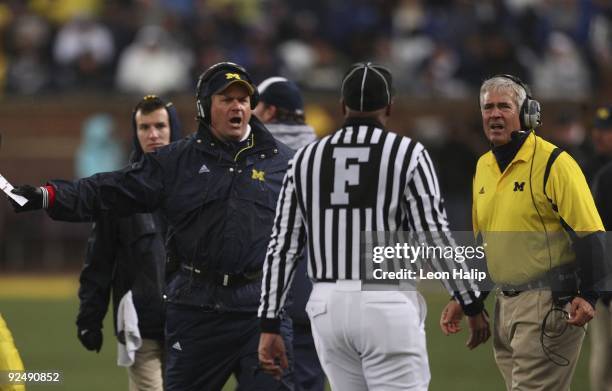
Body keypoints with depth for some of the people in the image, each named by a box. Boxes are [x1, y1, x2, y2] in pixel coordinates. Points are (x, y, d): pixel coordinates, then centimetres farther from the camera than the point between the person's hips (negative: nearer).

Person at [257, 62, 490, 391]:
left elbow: (282, 247, 7)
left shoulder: (306, 159, 9)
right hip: (387, 303, -4)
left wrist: (269, 325, 8)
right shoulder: (407, 154, -2)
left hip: (327, 303, 4)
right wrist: (473, 306, 2)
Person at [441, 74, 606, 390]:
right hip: (505, 302, 8)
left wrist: (587, 296, -23)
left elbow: (589, 235, -14)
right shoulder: (483, 167, 13)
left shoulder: (553, 164, -11)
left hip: (549, 303, -8)